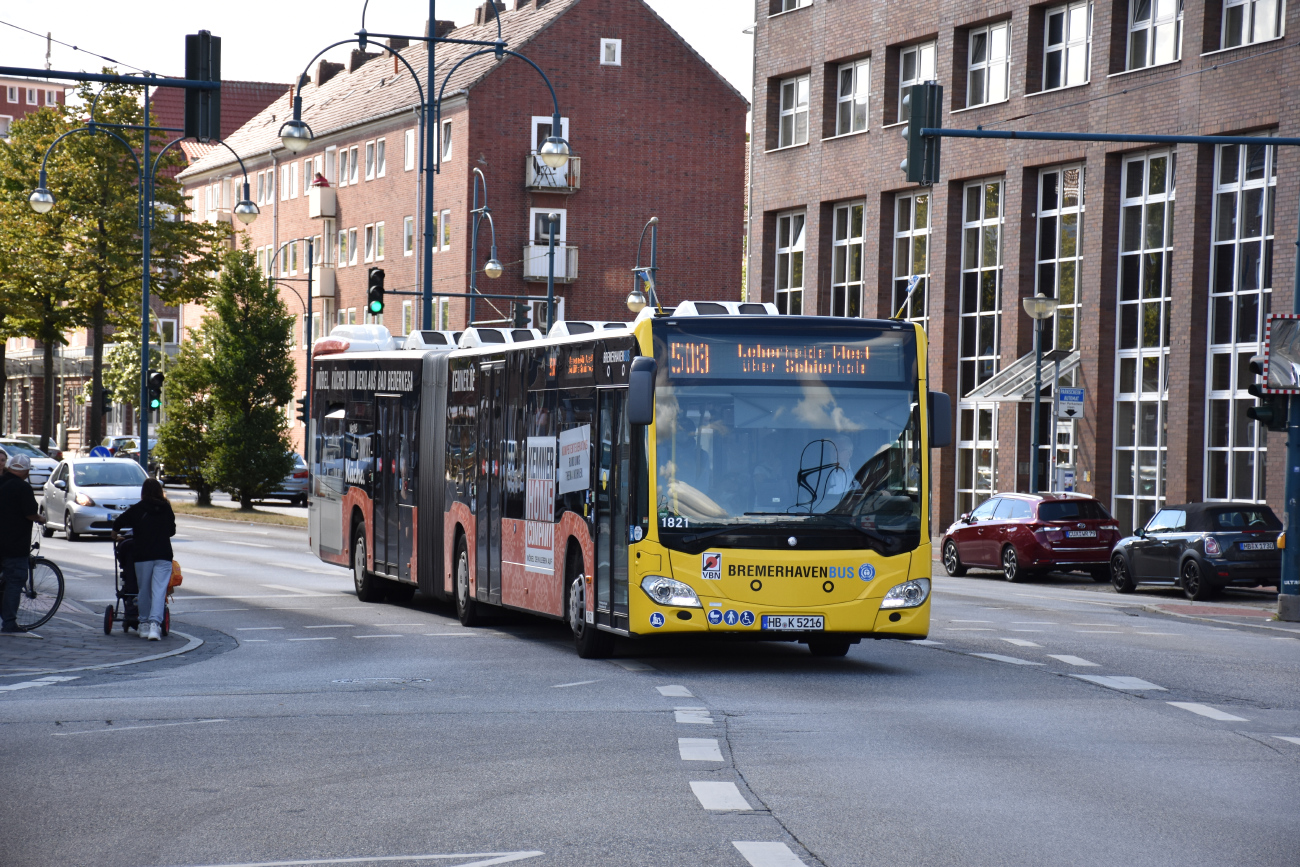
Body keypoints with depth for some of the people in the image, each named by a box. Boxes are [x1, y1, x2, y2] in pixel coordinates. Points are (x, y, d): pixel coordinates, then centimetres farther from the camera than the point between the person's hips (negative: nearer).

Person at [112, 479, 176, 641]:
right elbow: (172, 530, 18)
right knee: (159, 590, -5)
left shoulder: (137, 509, 1)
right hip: (164, 555, 1)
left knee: (144, 590, 10)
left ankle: (144, 624, 16)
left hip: (143, 556, -1)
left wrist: (115, 536, 24)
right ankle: (155, 623, -19)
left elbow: (118, 522, 4)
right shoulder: (167, 509, 8)